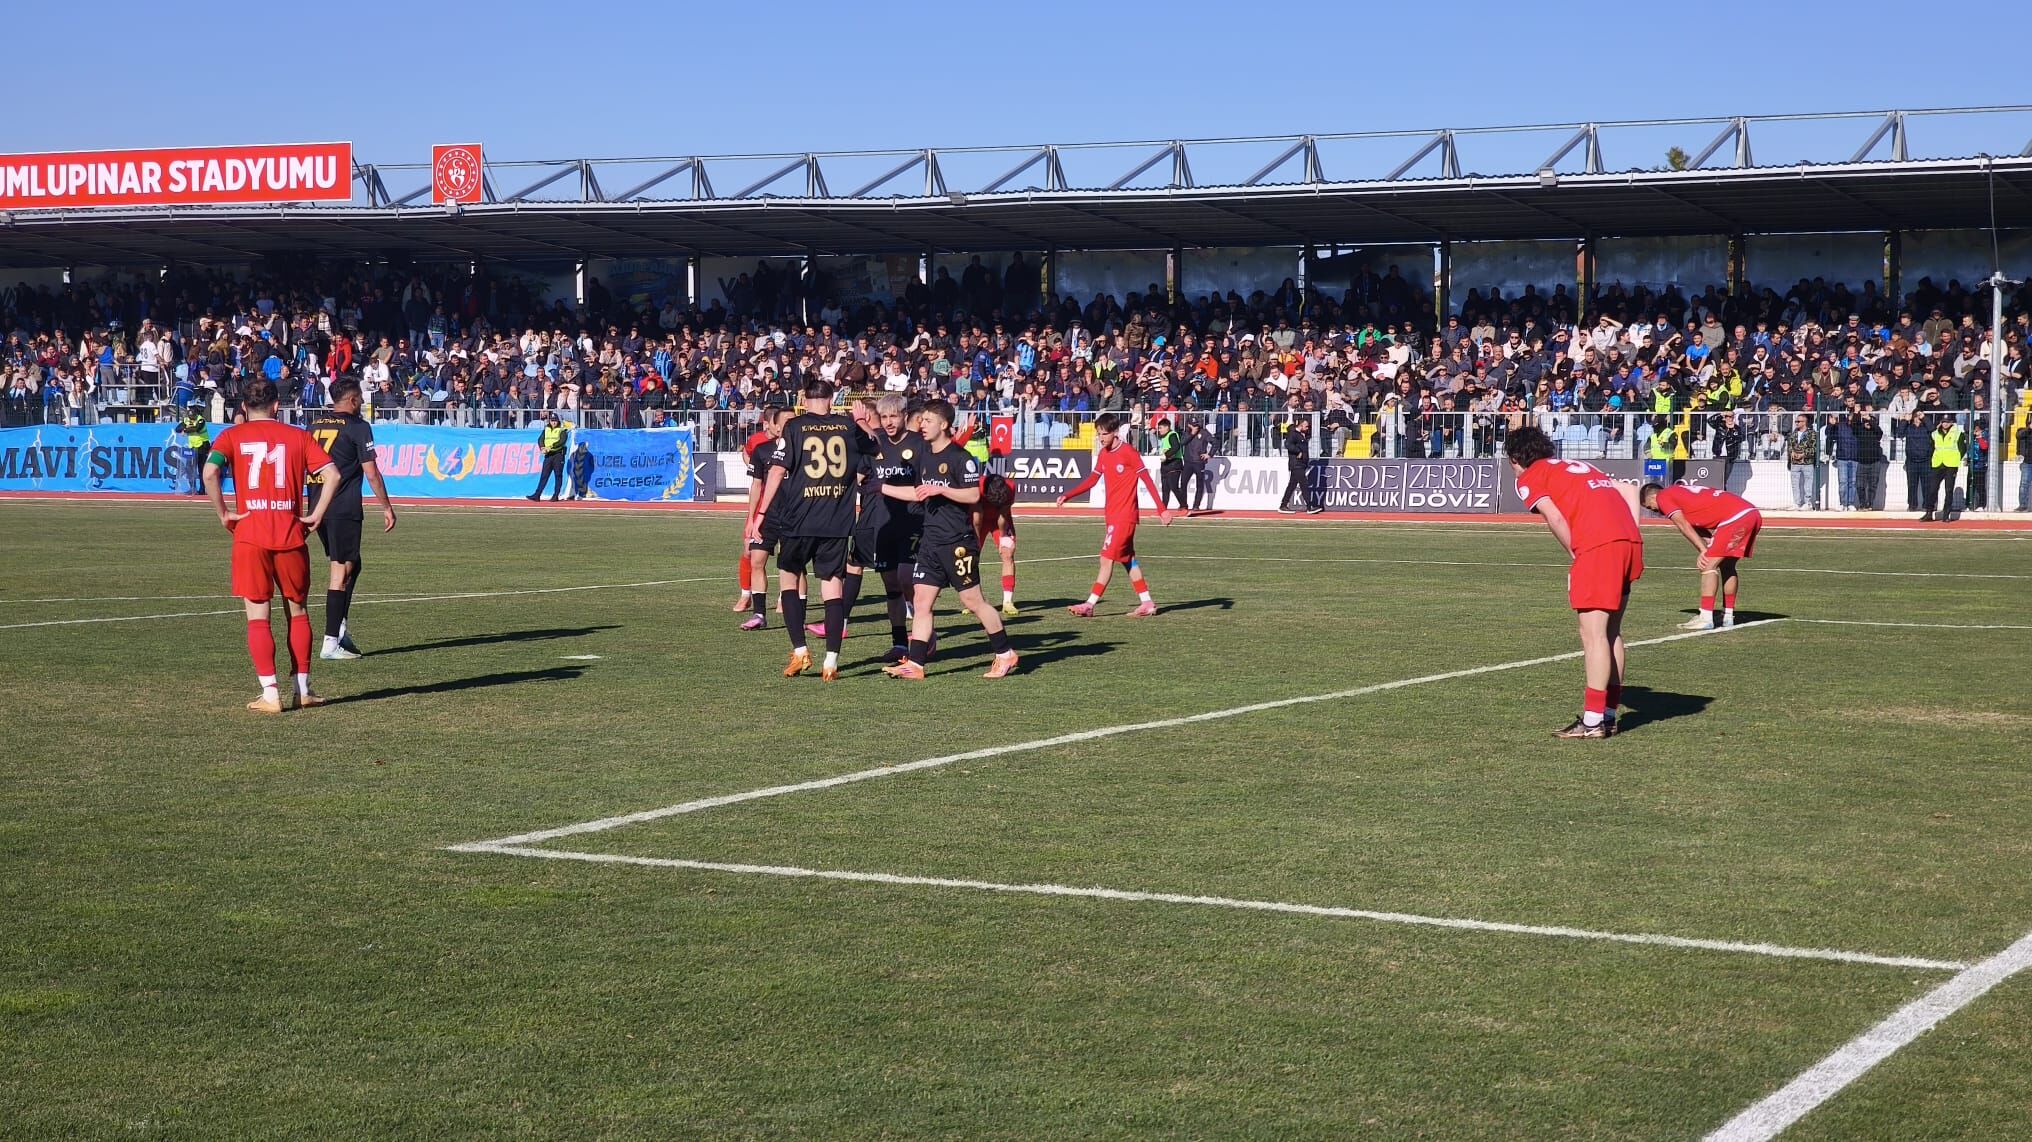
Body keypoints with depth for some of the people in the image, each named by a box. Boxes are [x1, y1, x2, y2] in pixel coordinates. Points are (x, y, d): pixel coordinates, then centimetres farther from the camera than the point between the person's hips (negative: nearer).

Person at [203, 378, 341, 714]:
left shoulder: (232, 436, 3)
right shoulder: (298, 436, 6)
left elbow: (209, 473, -14)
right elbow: (332, 474, -4)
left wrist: (223, 515, -5)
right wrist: (316, 515, 1)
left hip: (249, 537, -1)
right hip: (290, 535, 1)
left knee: (257, 617, 3)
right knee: (298, 612, 16)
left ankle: (270, 694, -3)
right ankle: (303, 689, 19)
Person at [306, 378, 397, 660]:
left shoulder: (315, 425, 13)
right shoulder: (358, 426, -6)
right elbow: (371, 472, -9)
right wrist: (387, 507, -2)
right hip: (344, 508, -7)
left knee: (351, 564, 19)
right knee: (342, 570, -4)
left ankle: (341, 628, 10)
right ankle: (331, 642, -7)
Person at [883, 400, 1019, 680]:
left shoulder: (960, 457, -11)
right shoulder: (926, 457, 14)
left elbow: (974, 495, -15)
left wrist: (940, 490, -22)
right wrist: (881, 488, 23)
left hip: (958, 542, -8)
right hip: (930, 541, 8)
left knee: (972, 600, -1)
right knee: (921, 601, 0)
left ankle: (1005, 653, 13)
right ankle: (915, 664, -2)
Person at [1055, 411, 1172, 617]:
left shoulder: (1128, 452, -13)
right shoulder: (1103, 454, 9)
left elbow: (1147, 480, -12)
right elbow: (1091, 480, 15)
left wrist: (1162, 509, -15)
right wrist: (1067, 496, 3)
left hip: (1125, 516, -8)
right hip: (1112, 515, 8)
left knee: (1107, 558, -10)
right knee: (1127, 559, 12)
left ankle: (1090, 605, -10)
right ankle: (1147, 603, 18)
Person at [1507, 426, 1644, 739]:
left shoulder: (1528, 478, 11)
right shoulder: (1579, 466, 31)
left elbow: (1554, 518, -5)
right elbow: (1629, 493, 23)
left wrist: (1576, 555, 4)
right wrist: (1635, 544, 16)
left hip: (1597, 545, -7)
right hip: (1630, 539, 8)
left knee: (1593, 634, -6)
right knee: (1611, 632, 15)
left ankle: (1593, 721, -8)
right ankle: (1609, 713, 19)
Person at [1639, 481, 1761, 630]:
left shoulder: (1663, 497, 5)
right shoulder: (1681, 491, 29)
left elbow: (1684, 527, -1)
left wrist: (1703, 550, -1)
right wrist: (1709, 551, 6)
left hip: (1735, 517, -9)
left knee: (1708, 565, -5)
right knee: (1727, 565, 21)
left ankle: (1706, 619, -8)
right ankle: (1728, 617, 24)